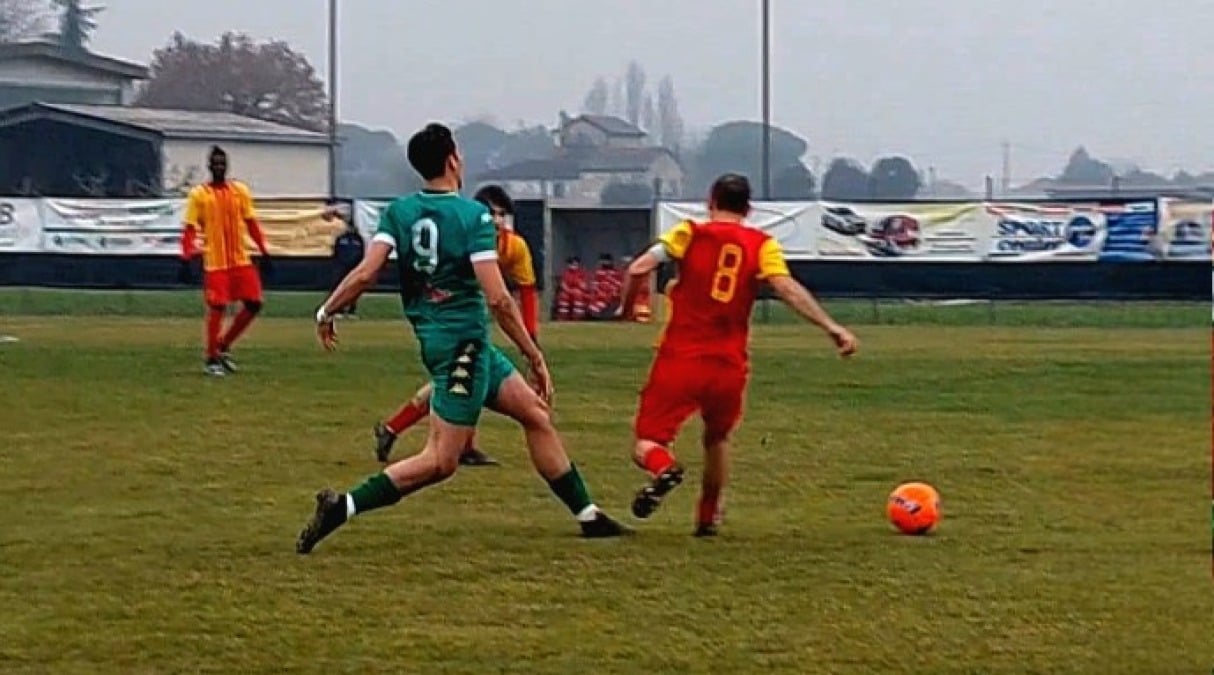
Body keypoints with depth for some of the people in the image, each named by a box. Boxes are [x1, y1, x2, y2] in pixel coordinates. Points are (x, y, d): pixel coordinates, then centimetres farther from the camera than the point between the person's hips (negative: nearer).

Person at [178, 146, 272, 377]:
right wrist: (187, 260, -14)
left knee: (254, 304, 0)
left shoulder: (240, 190, 9)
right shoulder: (199, 194, -2)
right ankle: (212, 360, 6)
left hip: (241, 260, 4)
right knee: (217, 308, -7)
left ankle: (223, 346, 17)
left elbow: (251, 224, 14)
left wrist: (264, 252, 9)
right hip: (215, 262, -4)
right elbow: (190, 230, -4)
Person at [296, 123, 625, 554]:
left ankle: (587, 515, 22)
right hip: (463, 343, -8)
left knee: (536, 414, 16)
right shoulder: (473, 215, -13)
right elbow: (497, 298, -17)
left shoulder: (398, 212, 3)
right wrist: (535, 358, -10)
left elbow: (365, 274, -7)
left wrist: (327, 311, 8)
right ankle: (343, 507, -13)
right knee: (441, 461, -6)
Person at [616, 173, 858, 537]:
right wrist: (832, 327, -13)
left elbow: (638, 270, -7)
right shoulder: (762, 245, 5)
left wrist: (627, 307, 10)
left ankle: (664, 467, -29)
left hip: (679, 359, -2)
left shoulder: (689, 234, 3)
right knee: (718, 438, 29)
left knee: (647, 444, 4)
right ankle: (708, 517, 31)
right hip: (729, 365, 2)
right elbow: (788, 288, -10)